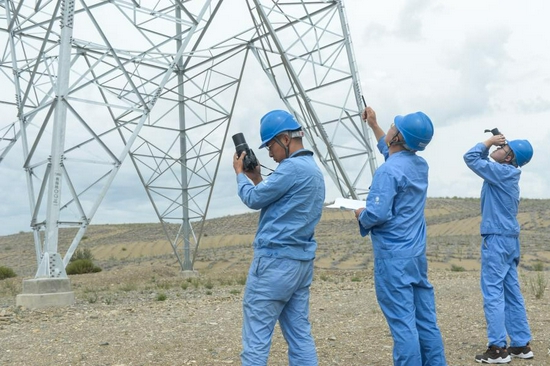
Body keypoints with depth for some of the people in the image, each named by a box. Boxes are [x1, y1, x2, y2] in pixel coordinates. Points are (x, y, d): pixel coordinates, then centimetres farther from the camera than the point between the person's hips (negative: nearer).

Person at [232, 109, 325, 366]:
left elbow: (254, 199, -8)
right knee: (300, 335, 10)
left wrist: (240, 174, 8)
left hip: (275, 260, -10)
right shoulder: (313, 170, 16)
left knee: (256, 335, -2)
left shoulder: (292, 167, -16)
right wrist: (257, 179, 17)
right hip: (302, 261, 10)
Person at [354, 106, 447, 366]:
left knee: (402, 323, -3)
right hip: (417, 255, 8)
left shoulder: (388, 171, -17)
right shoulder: (420, 165, 8)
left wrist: (360, 215, -2)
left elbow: (376, 215, -24)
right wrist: (373, 125, 35)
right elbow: (390, 149, 29)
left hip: (393, 257, -8)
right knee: (426, 321, 12)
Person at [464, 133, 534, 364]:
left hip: (497, 238, -9)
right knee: (511, 292, 11)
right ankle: (521, 344, 16)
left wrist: (488, 142, -2)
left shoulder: (502, 171, -14)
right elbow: (482, 161, 24)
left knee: (493, 292, -7)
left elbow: (471, 158, -14)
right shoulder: (505, 174, 12)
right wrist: (491, 144, 11)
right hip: (508, 238, 9)